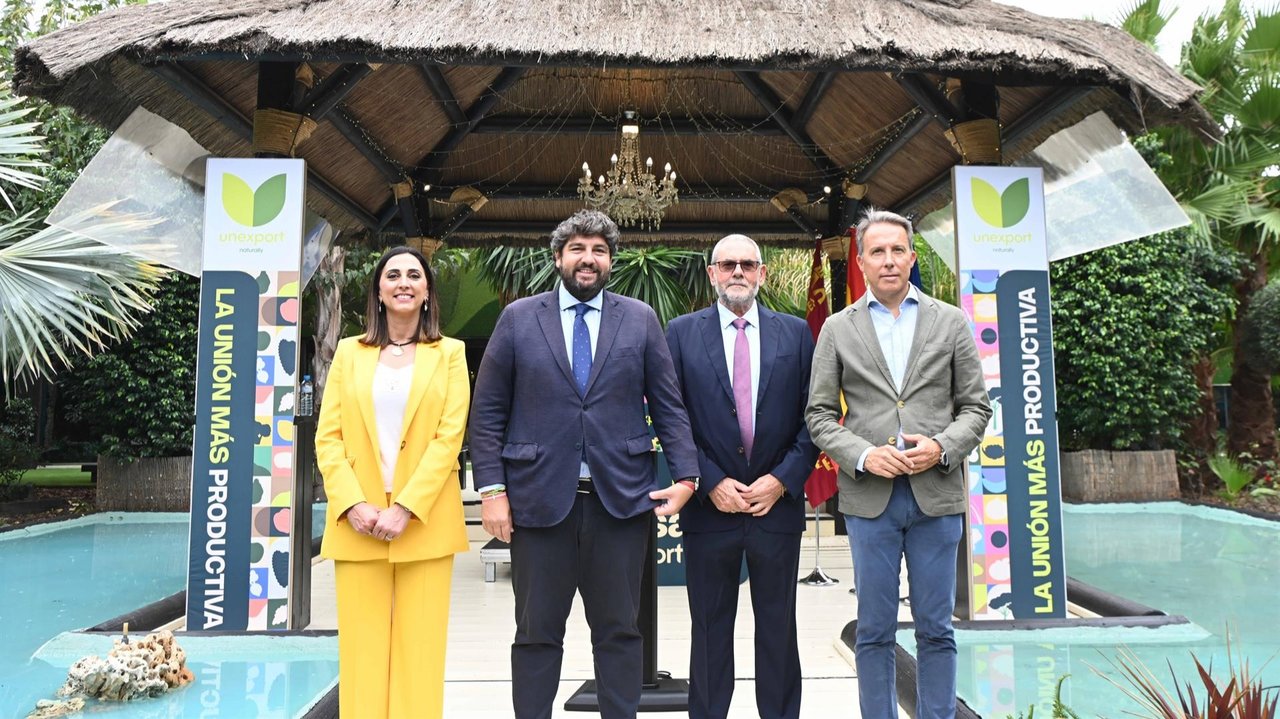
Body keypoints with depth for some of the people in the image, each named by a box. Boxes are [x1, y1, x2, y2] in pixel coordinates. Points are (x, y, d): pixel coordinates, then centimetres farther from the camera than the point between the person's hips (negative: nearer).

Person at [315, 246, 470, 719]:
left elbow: (449, 437, -4)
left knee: (419, 648, 1)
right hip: (357, 522, 2)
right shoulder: (349, 352, 11)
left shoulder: (450, 354, 6)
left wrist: (405, 508, -13)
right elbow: (328, 438, 5)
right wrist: (352, 504, -9)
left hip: (424, 522, -1)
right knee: (361, 649, 4)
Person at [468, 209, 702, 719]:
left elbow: (669, 406, 6)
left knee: (619, 631, 10)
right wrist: (491, 489, -4)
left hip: (621, 498, 1)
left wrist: (686, 475, -5)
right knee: (537, 634, 9)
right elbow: (488, 412, 3)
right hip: (539, 498, 0)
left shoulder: (640, 319, 8)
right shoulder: (518, 318, 5)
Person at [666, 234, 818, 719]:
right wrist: (711, 483, -9)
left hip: (777, 504, 1)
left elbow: (813, 417, 3)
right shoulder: (681, 334, 3)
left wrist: (783, 479, -8)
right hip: (709, 507, -1)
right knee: (710, 630, 10)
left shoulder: (796, 333, 6)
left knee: (778, 629, 11)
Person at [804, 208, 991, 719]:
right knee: (874, 631, 7)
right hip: (869, 497, 0)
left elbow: (976, 407, 7)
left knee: (936, 630, 8)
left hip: (936, 493, 1)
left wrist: (942, 448, -11)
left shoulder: (950, 322, 7)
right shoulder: (838, 329, 6)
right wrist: (863, 456, -12)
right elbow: (819, 415, 4)